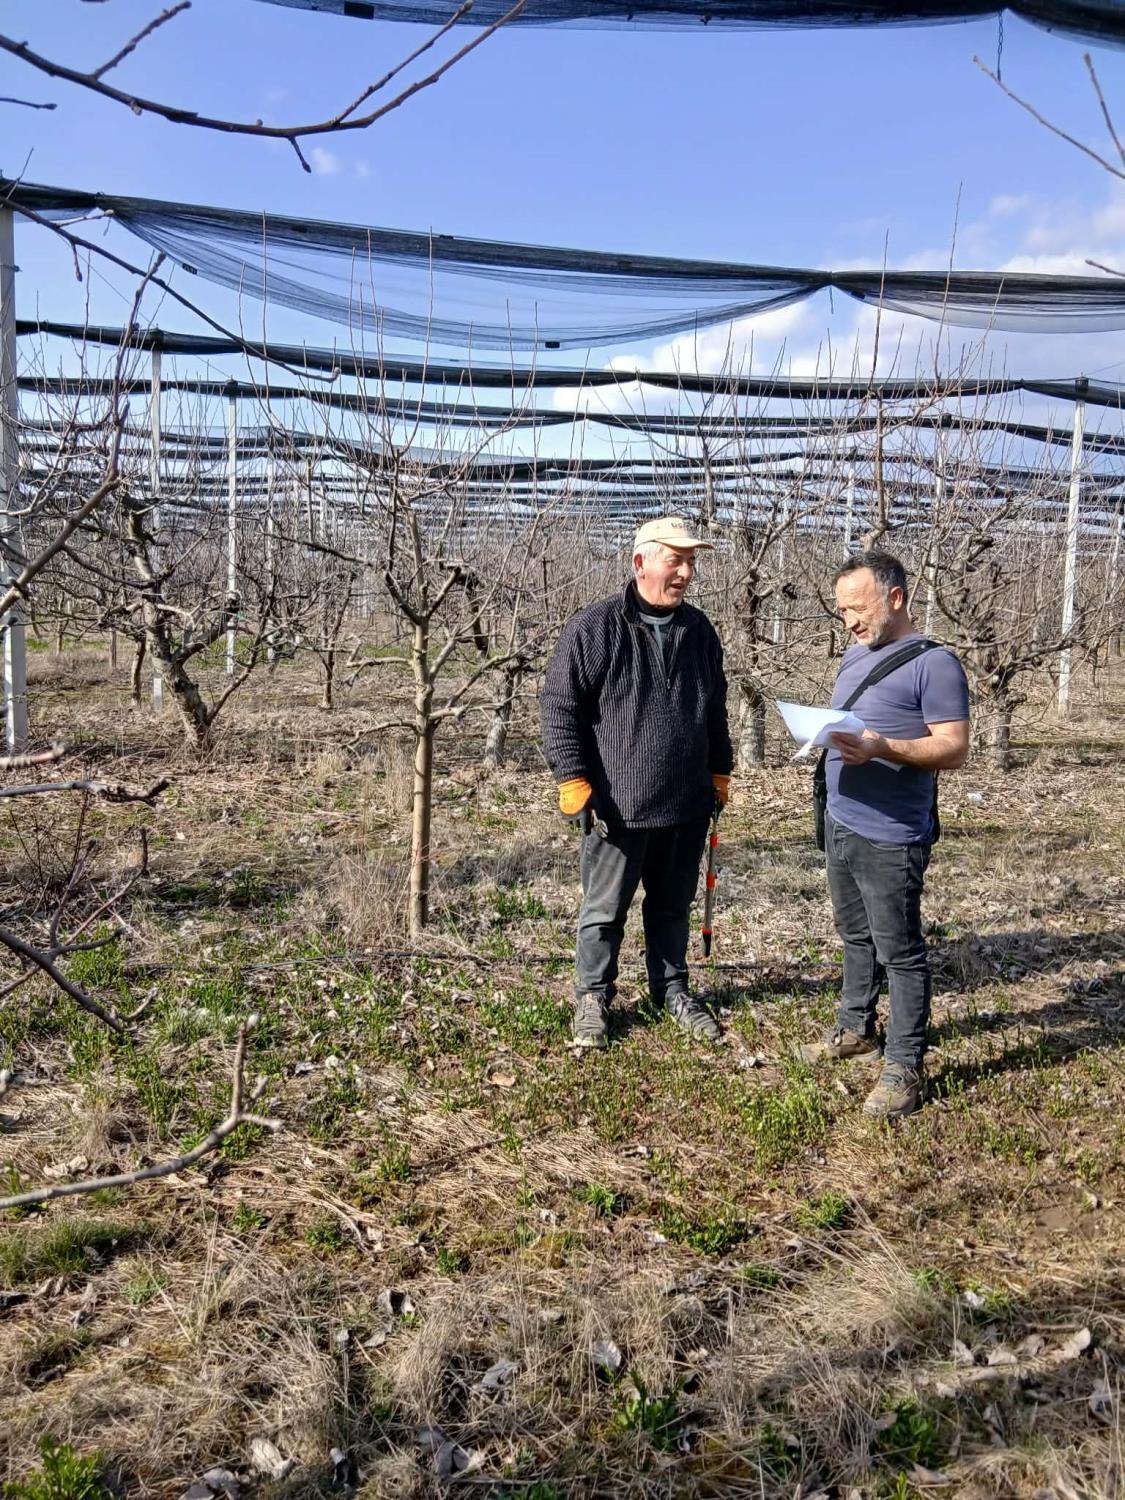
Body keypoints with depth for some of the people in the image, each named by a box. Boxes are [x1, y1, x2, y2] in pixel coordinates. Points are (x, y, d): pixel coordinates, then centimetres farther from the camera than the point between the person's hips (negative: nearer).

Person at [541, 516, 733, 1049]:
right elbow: (559, 707, -10)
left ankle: (672, 989, 36)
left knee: (672, 906, 19)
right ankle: (592, 996, 28)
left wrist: (719, 776, 17)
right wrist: (575, 784, -13)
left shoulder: (699, 630, 7)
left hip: (687, 806, 5)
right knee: (604, 910, 10)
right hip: (617, 806, -4)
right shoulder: (593, 628, -10)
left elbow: (715, 712, 17)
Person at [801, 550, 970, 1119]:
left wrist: (880, 747, -29)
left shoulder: (933, 663, -13)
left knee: (899, 952, 1)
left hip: (890, 838, -8)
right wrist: (824, 732, 0)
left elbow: (954, 749, -17)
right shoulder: (855, 655, 13)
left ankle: (904, 1067, 11)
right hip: (840, 824, 8)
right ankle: (856, 1028, 36)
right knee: (855, 936, 20)